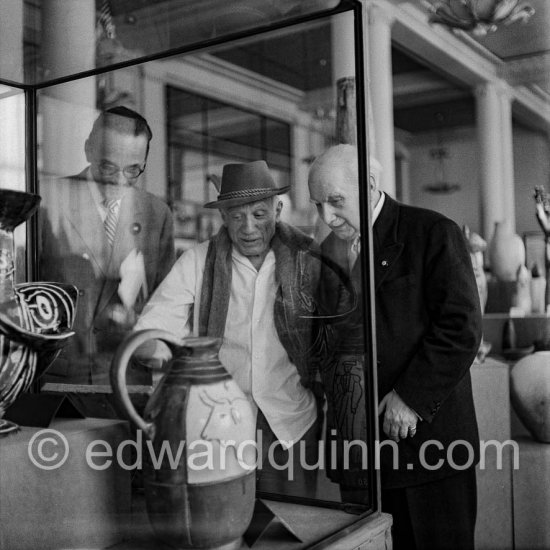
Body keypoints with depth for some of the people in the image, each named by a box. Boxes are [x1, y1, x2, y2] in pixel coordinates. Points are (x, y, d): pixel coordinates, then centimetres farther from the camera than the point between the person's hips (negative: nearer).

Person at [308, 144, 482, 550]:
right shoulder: (329, 250, 12)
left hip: (428, 430, -5)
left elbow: (461, 328, -13)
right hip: (362, 441, 5)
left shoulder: (433, 233, -7)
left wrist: (412, 396, -16)